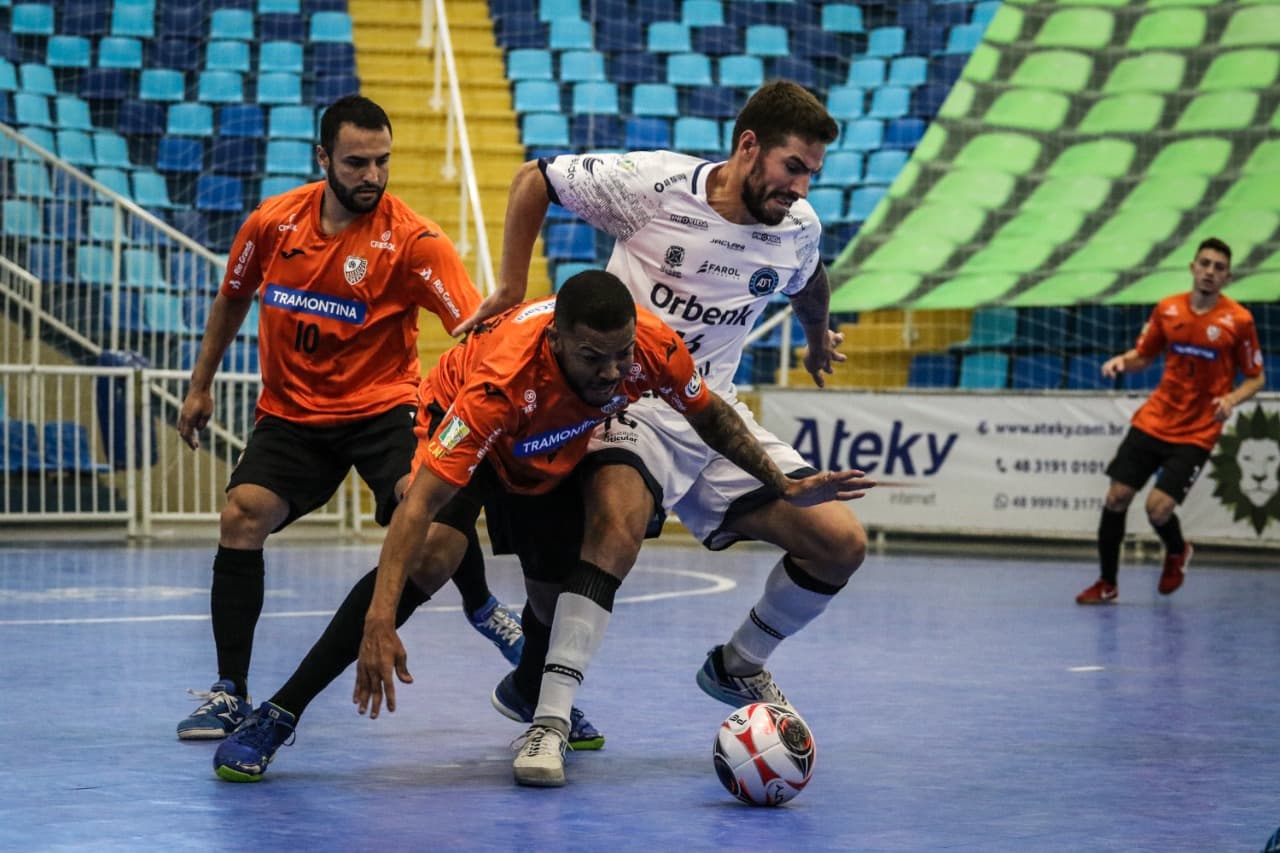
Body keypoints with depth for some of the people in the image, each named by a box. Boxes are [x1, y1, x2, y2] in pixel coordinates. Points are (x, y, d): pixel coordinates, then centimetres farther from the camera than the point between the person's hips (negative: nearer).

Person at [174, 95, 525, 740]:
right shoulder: (272, 222, -4)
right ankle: (230, 693, -5)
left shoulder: (413, 239, -15)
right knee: (242, 517, -16)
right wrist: (201, 385, 20)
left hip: (382, 407, -3)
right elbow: (232, 300, 16)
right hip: (290, 414, 3)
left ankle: (481, 608, 4)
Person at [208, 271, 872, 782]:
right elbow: (419, 503, -48)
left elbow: (710, 415, -7)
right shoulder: (500, 382, -45)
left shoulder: (655, 347, -32)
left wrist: (786, 487, -4)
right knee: (431, 557, -28)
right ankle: (276, 717, -24)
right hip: (456, 423, -5)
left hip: (555, 450, 5)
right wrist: (379, 623, -57)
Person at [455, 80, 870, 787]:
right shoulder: (654, 183, -14)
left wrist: (818, 339, 45)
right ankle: (549, 718, -33)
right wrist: (510, 293, -4)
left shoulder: (799, 227, 0)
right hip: (628, 401, -5)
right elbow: (533, 179, -2)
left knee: (842, 543, -5)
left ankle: (738, 666, 21)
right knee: (618, 521, -36)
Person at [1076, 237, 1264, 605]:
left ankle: (1177, 552, 23)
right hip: (1153, 420, 4)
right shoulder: (1168, 309, 1)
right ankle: (1107, 584, 15)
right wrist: (1123, 361, -7)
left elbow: (1255, 378, 0)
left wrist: (1231, 399, -19)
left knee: (1159, 508, -14)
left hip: (1196, 434, -4)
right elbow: (1144, 356, 15)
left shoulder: (1238, 320, -9)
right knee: (1116, 498, -2)